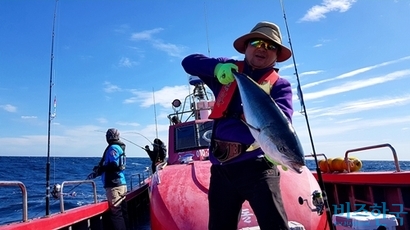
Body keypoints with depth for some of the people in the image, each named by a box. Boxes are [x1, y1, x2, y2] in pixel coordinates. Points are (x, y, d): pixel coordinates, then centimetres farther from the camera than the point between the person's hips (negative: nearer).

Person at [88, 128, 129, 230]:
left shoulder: (113, 147, -10)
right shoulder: (119, 147, 17)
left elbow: (114, 165, -20)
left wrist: (98, 170, -12)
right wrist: (99, 169, 16)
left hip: (114, 185, -9)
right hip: (121, 184, 9)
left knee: (116, 212, -6)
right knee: (122, 211, 14)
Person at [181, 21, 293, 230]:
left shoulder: (280, 85, 3)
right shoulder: (227, 71, 12)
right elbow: (189, 62, 8)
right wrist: (216, 67, -11)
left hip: (256, 166, -3)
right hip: (221, 168, 4)